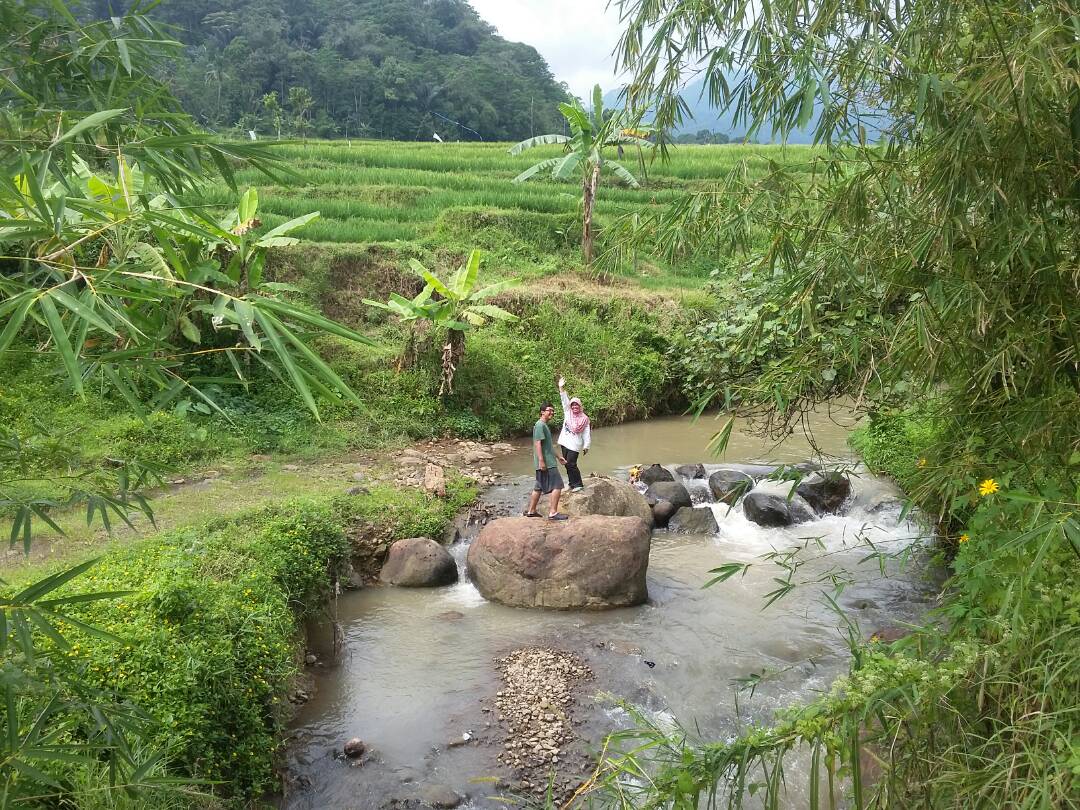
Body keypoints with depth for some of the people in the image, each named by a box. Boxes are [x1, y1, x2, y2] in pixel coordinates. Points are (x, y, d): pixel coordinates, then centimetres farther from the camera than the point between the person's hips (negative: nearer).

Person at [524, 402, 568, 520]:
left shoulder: (545, 426, 19)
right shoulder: (540, 425, -13)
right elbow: (537, 443, -20)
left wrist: (558, 456, 30)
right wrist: (541, 461, -25)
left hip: (549, 462, 11)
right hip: (546, 464, -11)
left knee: (539, 487, 15)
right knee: (557, 486, -10)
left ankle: (531, 511, 22)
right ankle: (553, 513, -10)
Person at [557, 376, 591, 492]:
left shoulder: (584, 418, -3)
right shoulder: (568, 413, 7)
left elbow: (587, 434, -2)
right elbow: (565, 400, -1)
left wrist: (586, 446, -5)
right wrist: (561, 388, -11)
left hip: (574, 445, -5)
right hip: (565, 442, 5)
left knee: (571, 464, -13)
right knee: (567, 464, 9)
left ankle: (578, 484, -5)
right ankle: (572, 484, 18)